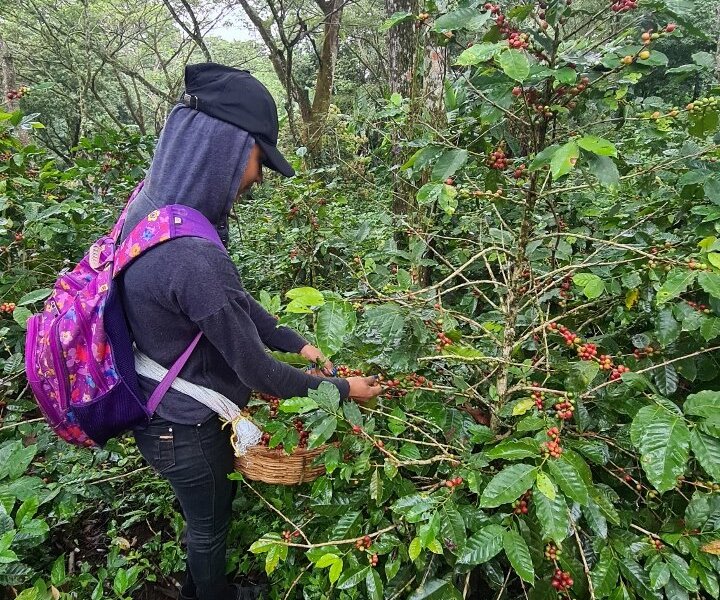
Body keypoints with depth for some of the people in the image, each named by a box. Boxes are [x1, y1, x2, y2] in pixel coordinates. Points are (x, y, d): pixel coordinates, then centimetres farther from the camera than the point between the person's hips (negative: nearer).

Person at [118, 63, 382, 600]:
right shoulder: (192, 257, -38)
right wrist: (341, 389, -13)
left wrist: (297, 343, 4)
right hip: (188, 432, -9)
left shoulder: (155, 210, -7)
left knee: (207, 515, 33)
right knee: (209, 524, 22)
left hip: (165, 409, 9)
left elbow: (235, 302, 3)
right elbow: (255, 370, -27)